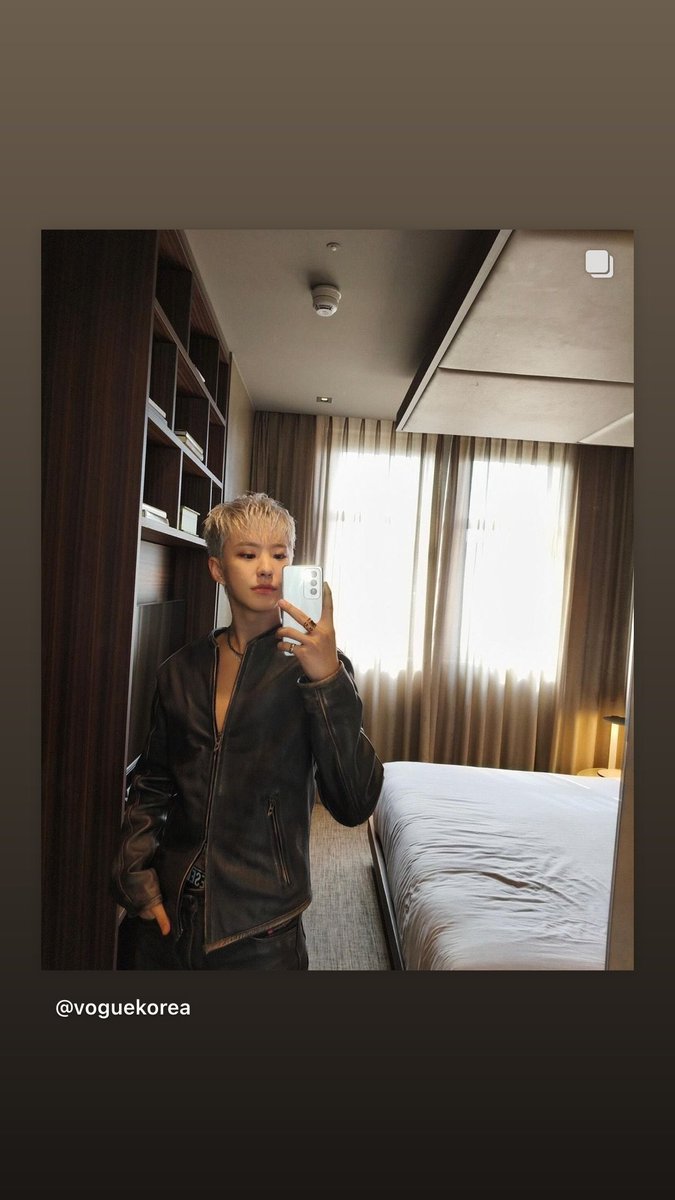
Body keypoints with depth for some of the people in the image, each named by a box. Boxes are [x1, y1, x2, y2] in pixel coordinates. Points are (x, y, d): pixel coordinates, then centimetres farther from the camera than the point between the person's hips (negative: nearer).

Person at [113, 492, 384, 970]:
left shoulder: (317, 665, -12)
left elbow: (354, 805, -20)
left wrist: (328, 678, -29)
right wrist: (136, 878, 1)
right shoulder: (181, 670, 0)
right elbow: (152, 786, 11)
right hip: (169, 917, 4)